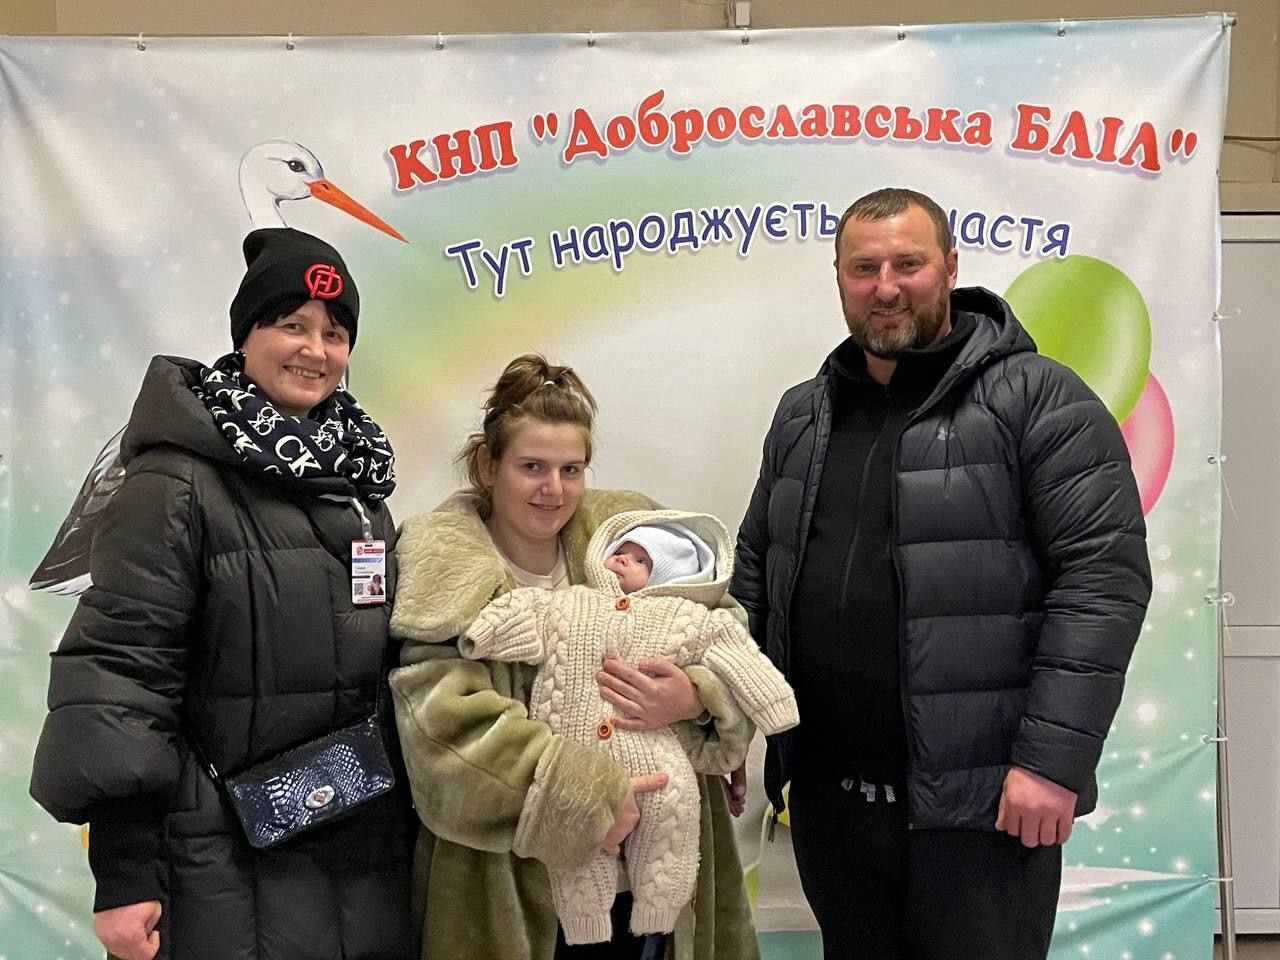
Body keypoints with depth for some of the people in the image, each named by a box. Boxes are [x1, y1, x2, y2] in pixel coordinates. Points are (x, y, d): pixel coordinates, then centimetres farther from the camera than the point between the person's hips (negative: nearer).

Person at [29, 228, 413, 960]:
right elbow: (120, 673, -15)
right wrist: (123, 876, -17)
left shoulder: (359, 479, 9)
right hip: (231, 866, -6)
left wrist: (412, 820, 17)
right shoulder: (179, 483, -12)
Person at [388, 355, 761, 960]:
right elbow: (445, 721, -20)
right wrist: (585, 796, -22)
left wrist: (695, 699, -20)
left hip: (650, 859, 4)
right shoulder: (447, 568, -8)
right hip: (510, 876, -3)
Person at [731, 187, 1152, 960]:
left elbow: (1103, 575, -13)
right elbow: (757, 572, 17)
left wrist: (1054, 757, -18)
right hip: (827, 796, 6)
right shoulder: (802, 417, 12)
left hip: (981, 800, -5)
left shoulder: (1038, 399, -6)